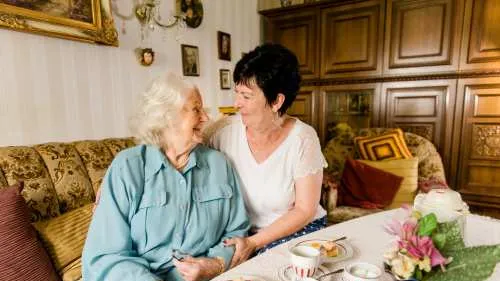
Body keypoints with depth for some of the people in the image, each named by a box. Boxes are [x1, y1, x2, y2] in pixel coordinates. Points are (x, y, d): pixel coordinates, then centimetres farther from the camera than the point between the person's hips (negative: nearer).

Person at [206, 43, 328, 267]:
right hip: (242, 234, 2)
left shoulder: (302, 139, -15)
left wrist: (253, 243, -17)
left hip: (297, 232, -1)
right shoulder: (225, 130, -11)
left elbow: (304, 210, -11)